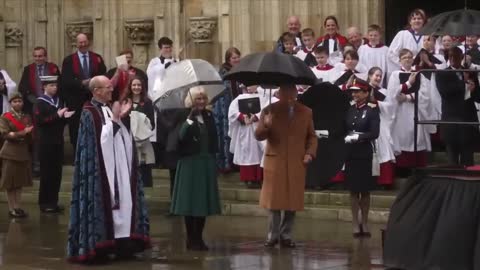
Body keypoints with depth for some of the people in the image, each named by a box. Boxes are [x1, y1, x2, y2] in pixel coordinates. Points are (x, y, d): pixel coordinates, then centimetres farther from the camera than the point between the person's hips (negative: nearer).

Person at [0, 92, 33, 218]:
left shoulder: (27, 117, 10)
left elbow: (31, 136, 16)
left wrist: (29, 133, -8)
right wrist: (21, 133, -24)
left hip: (23, 152, 5)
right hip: (10, 153, -5)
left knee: (20, 181, 7)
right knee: (10, 182, -2)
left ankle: (17, 207, 12)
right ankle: (12, 208, 3)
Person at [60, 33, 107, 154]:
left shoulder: (97, 58, 8)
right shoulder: (69, 60, 3)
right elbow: (65, 81, -6)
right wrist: (82, 83, -19)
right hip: (76, 101, -1)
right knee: (76, 131, 1)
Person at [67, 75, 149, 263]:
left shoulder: (109, 109, 15)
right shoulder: (89, 113, -9)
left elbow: (123, 138, 16)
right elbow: (101, 139, -17)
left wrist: (122, 117, 3)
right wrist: (115, 119, -17)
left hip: (118, 169, 8)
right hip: (101, 169, -8)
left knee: (122, 202, 6)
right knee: (103, 204, -7)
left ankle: (121, 245, 10)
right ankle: (96, 246, -1)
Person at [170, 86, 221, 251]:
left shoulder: (209, 116, 11)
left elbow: (214, 138, 13)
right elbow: (181, 136, -21)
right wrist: (191, 117, -25)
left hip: (207, 163, 5)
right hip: (190, 163, -5)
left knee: (203, 200, 7)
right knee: (190, 201, -2)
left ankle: (199, 238, 15)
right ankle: (191, 239, 4)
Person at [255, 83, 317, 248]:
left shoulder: (306, 112, 7)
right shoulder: (269, 110, 0)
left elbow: (312, 136, 14)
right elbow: (258, 136, -3)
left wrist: (310, 153, -2)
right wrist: (266, 126, -24)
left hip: (297, 163, 2)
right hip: (274, 162, -2)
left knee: (292, 201, 2)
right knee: (274, 200, -2)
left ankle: (286, 235, 12)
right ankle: (273, 235, 9)